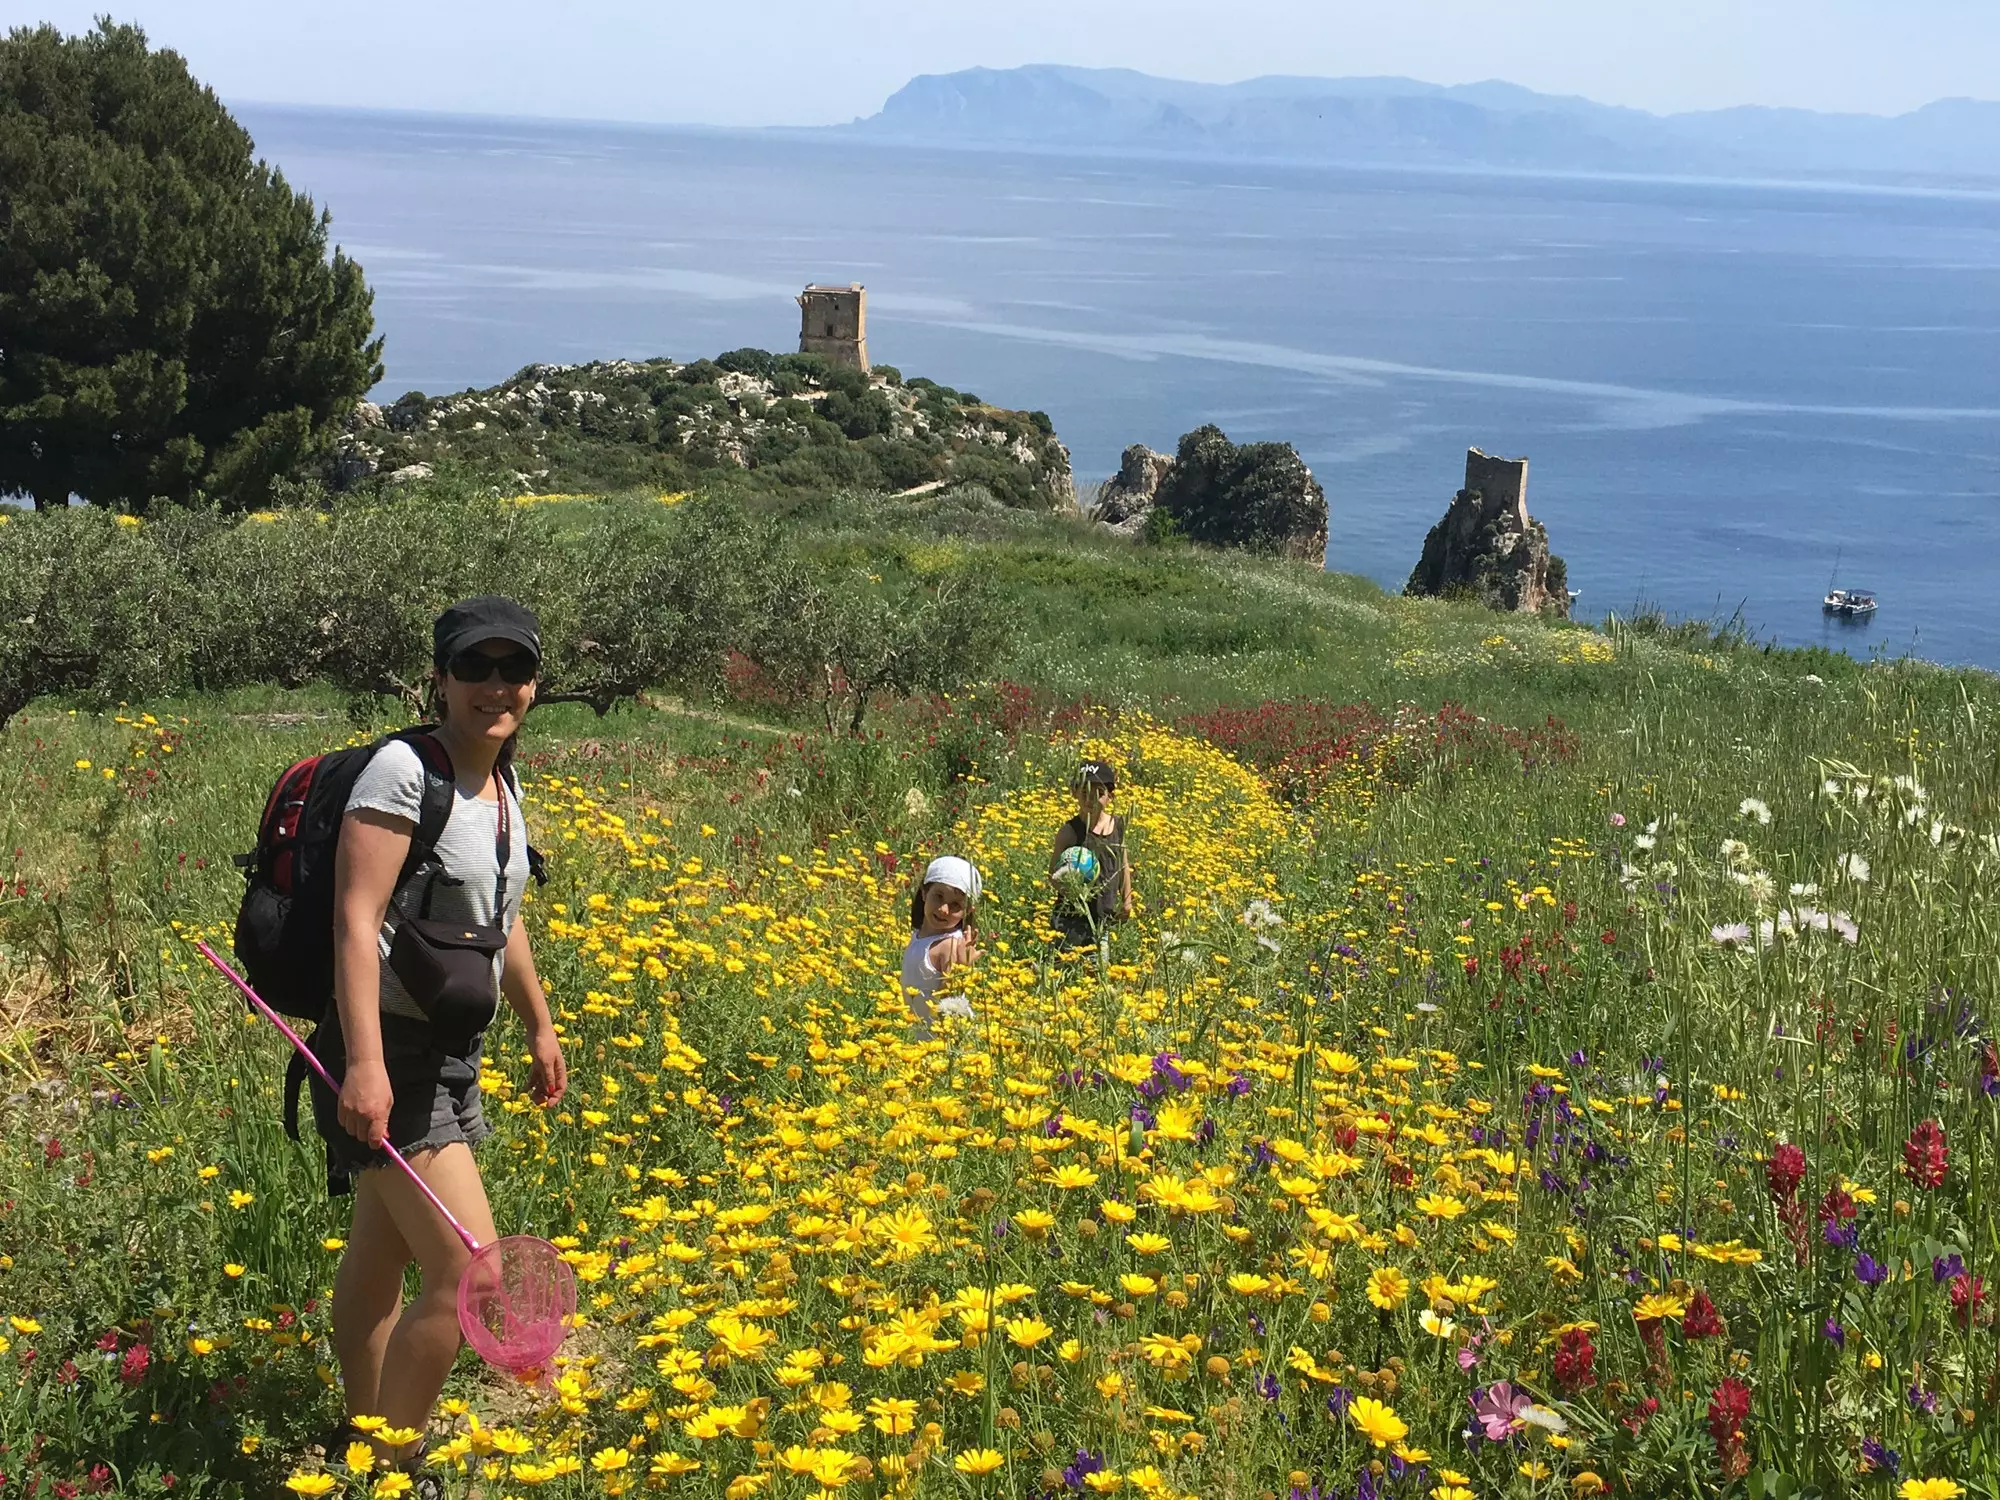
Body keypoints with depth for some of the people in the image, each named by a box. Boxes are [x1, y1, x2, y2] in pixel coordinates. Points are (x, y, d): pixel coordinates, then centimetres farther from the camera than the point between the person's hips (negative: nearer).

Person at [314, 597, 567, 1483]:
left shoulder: (503, 783, 9)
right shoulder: (404, 770, -18)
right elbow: (356, 921, -23)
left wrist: (539, 1027, 30)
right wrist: (364, 1065, -31)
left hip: (450, 1055, 9)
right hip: (385, 1054, -9)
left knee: (381, 1256, 19)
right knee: (471, 1271, -13)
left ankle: (365, 1438, 31)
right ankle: (387, 1465, 3)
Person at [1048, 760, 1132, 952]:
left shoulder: (1118, 825, 2)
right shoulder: (1070, 831, -12)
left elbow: (1123, 864, 15)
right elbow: (1053, 873, -6)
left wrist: (1127, 900, 17)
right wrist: (1066, 888, -27)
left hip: (1104, 918, 5)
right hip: (1073, 916, -5)